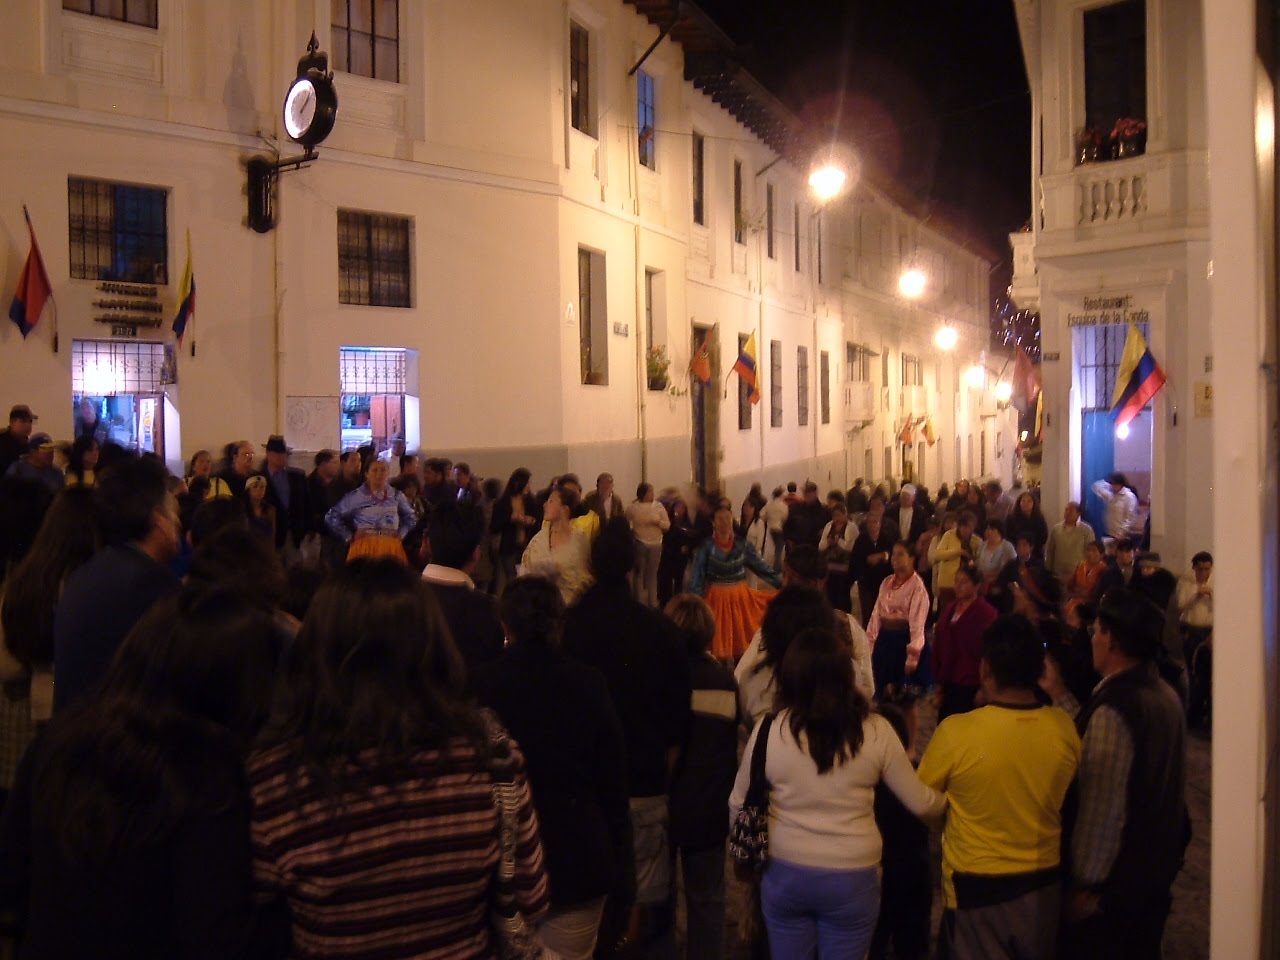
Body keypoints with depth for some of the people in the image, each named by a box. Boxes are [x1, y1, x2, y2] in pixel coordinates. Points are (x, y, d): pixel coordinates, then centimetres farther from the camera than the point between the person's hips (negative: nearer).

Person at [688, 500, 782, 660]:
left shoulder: (742, 544, -1)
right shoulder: (706, 547, -8)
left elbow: (762, 567, 0)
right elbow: (696, 577, -10)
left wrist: (783, 585, -6)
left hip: (740, 598, 2)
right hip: (716, 600, -2)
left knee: (742, 644, 8)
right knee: (719, 646, 5)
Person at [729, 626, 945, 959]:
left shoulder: (769, 729, -11)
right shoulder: (876, 730, -11)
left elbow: (738, 806, 1)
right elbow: (921, 803, -1)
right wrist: (946, 800, 21)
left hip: (785, 875, 1)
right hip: (853, 879, 0)